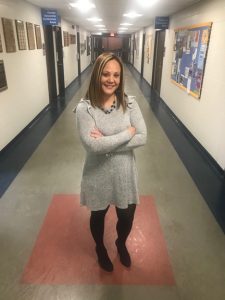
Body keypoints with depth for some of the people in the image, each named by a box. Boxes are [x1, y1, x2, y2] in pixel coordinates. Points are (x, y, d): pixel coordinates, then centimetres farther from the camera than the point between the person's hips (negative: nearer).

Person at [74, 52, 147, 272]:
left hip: (124, 173, 2)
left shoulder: (129, 103, -8)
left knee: (127, 217, 19)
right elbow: (93, 145, -26)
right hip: (98, 175, -2)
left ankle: (121, 244, 55)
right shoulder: (84, 108, -17)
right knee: (98, 216, 22)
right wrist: (128, 133, -19)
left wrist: (106, 142, -23)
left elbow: (142, 138, -15)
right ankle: (100, 249, 55)